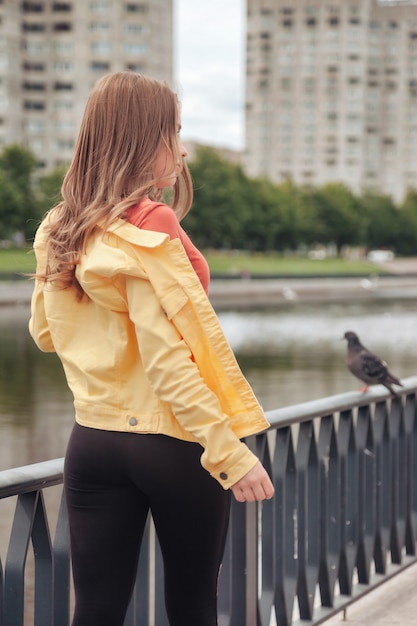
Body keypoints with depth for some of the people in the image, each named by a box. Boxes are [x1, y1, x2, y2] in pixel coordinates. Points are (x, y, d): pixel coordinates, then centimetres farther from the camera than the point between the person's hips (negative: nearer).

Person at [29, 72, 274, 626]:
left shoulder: (57, 231, 5)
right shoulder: (149, 226, -16)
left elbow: (45, 332, 18)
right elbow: (169, 356, -21)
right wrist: (232, 452, -20)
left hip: (93, 441, 6)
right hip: (171, 445, -5)